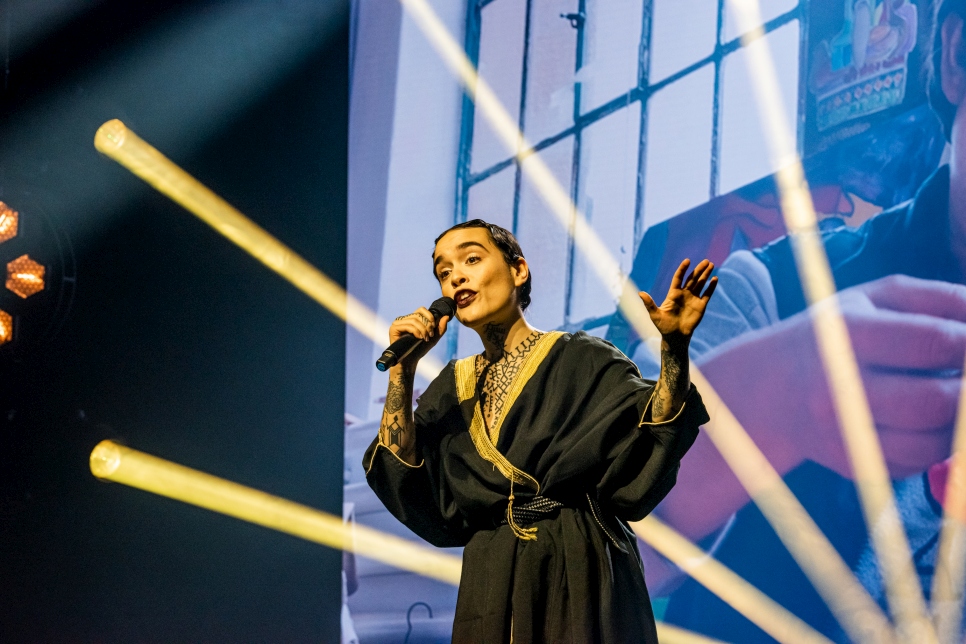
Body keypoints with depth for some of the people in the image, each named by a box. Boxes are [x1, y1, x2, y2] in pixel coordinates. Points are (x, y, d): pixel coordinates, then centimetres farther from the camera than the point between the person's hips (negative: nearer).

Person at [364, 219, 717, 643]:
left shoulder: (582, 361, 0)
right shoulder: (451, 390, 12)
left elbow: (651, 448, -13)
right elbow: (402, 479, -1)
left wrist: (674, 349, -26)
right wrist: (402, 370, -5)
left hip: (581, 577, -3)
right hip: (490, 584, 4)